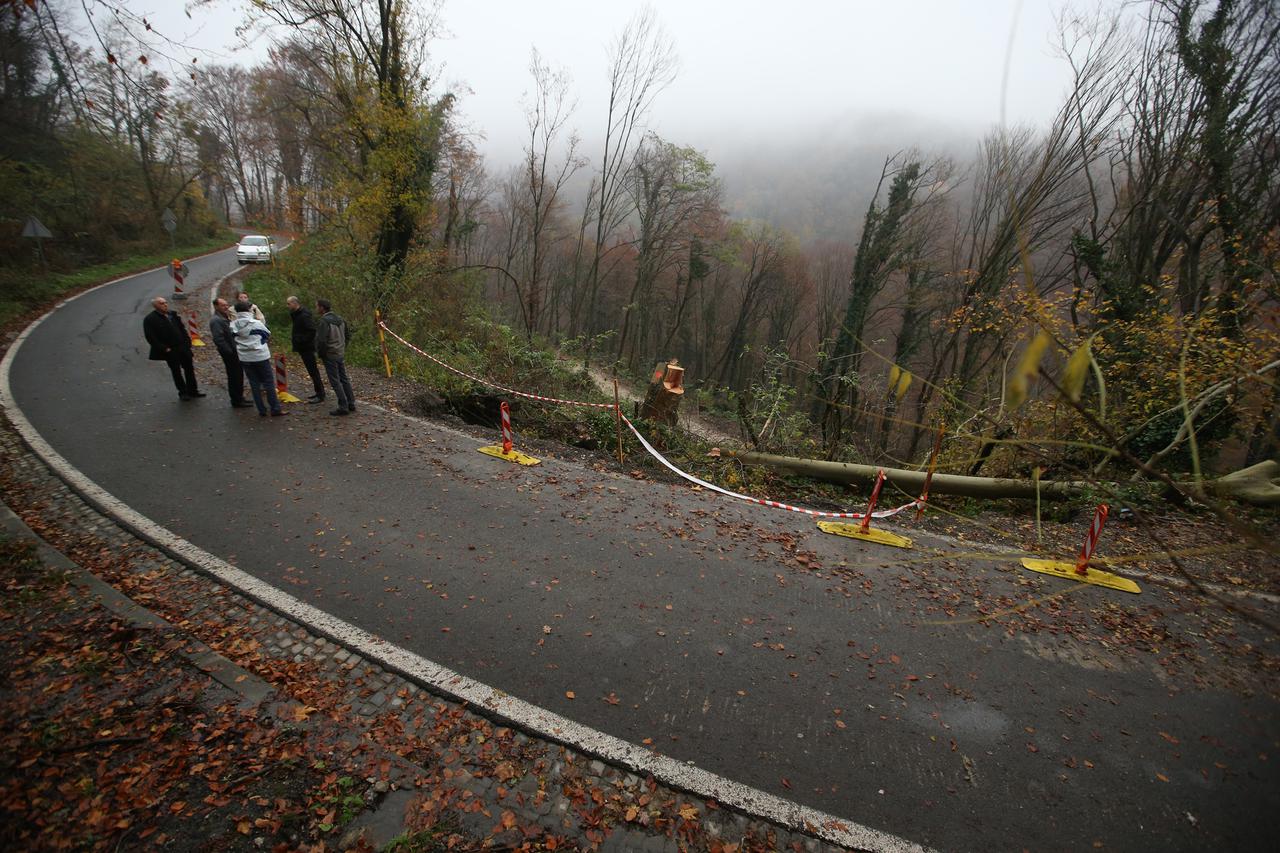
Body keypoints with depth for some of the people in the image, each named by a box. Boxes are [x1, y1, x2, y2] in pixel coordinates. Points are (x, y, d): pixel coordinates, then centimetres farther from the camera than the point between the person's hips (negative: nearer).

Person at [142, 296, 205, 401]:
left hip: (183, 347, 5)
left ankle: (192, 390, 22)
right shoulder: (150, 319, -9)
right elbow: (150, 337, -12)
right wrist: (164, 349, -16)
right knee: (176, 372, 7)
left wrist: (187, 341, 4)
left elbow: (182, 328, 15)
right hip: (170, 350, -5)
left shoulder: (173, 314, 8)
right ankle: (183, 392, 18)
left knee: (189, 368, 10)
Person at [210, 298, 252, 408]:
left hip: (236, 351, 9)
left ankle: (239, 398, 27)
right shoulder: (216, 320, -15)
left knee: (239, 375, 16)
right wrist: (230, 352, -21)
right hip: (229, 353, -9)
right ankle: (236, 401, 7)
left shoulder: (227, 317, 14)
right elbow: (219, 339, -22)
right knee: (234, 377, -2)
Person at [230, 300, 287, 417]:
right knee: (269, 382, 3)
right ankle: (275, 409, 5)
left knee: (254, 384, 10)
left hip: (244, 358, 4)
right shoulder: (256, 323, -13)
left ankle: (261, 410, 12)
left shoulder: (233, 325, -3)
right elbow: (268, 335, 1)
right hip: (260, 357, -4)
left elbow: (234, 338, 5)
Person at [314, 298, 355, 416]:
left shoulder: (324, 321, -18)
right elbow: (346, 336, 17)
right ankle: (351, 403, 17)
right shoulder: (340, 320, 8)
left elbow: (321, 340, -21)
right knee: (344, 379, 14)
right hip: (341, 354, 8)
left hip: (330, 356, -8)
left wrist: (320, 354, -6)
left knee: (335, 381, -3)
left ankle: (343, 407, -2)